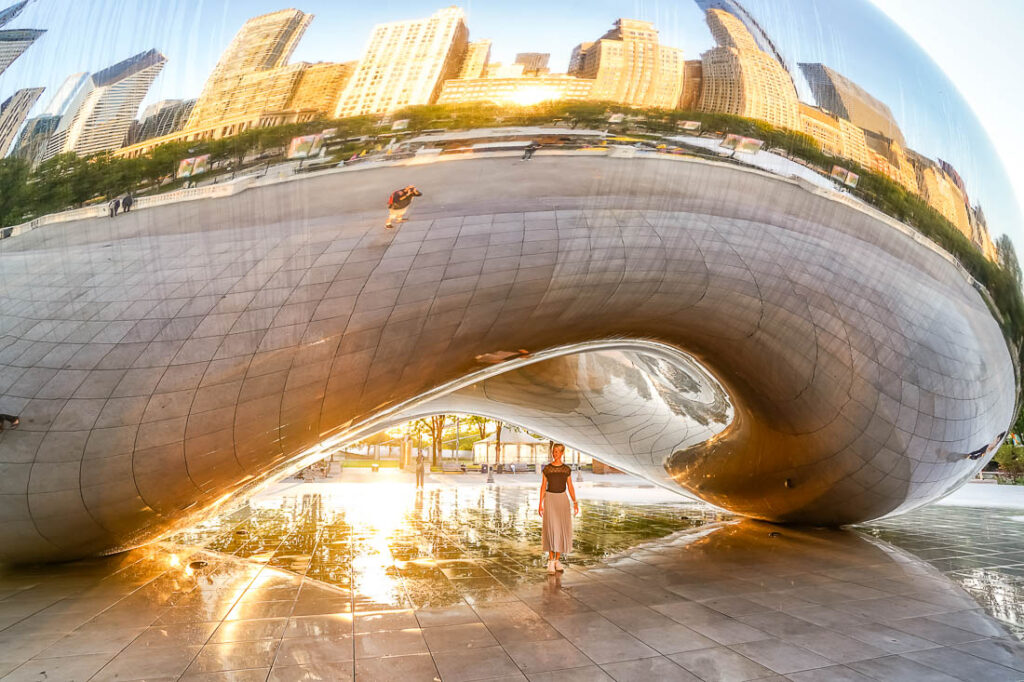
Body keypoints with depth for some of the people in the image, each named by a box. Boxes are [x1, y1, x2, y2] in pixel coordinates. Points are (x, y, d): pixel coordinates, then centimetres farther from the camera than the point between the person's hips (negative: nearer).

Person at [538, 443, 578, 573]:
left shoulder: (567, 469, 3)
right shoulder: (546, 469, -1)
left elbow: (570, 487, 5)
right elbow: (543, 487, 1)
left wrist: (575, 502, -6)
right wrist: (540, 504, -5)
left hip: (563, 499, 2)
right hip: (550, 499, -2)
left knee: (562, 529, 0)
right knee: (551, 528, -12)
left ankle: (557, 559, 14)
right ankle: (551, 560, -4)